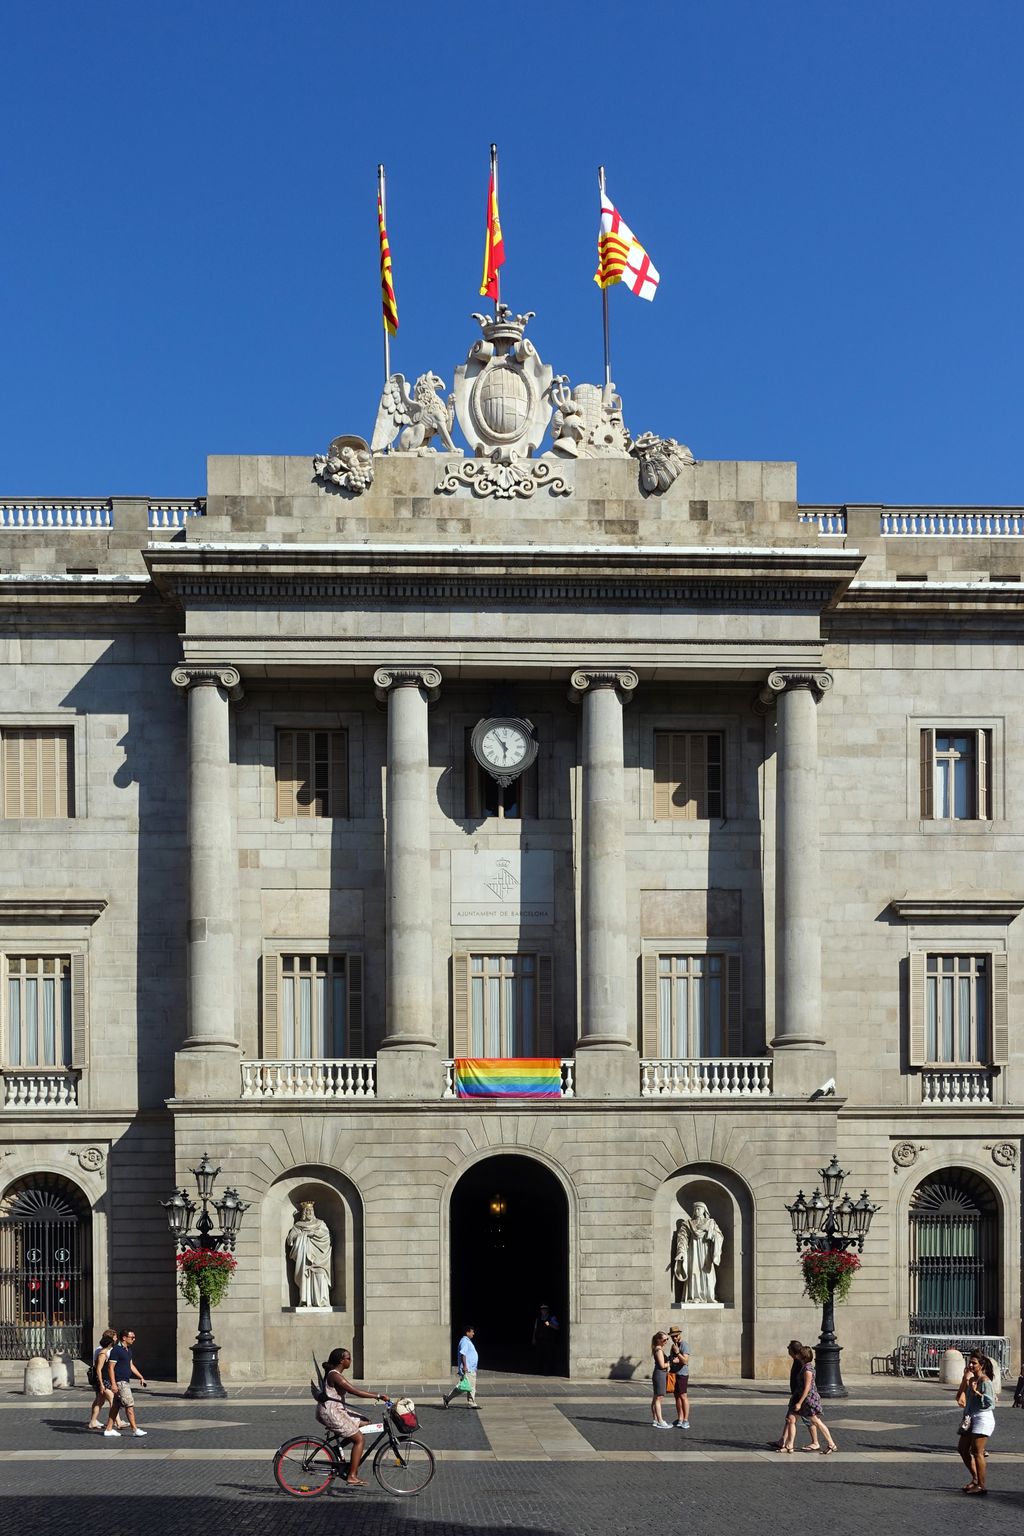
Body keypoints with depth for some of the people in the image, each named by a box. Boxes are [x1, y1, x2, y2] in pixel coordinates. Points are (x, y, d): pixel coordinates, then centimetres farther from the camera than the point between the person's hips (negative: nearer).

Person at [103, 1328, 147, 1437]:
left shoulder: (128, 1350, 14)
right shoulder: (116, 1350, -15)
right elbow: (110, 1367, -17)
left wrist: (141, 1377, 20)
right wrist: (113, 1384, -22)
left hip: (126, 1381, 9)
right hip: (119, 1382, -9)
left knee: (116, 1405, 11)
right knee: (129, 1404, -9)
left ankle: (109, 1429, 15)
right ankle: (134, 1429, -6)